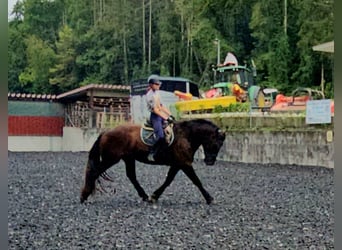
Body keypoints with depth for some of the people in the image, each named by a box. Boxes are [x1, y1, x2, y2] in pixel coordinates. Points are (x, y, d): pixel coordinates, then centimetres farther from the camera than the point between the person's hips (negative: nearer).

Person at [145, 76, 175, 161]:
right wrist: (166, 118, -23)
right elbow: (155, 110, -20)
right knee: (161, 137, -22)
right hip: (155, 116, -9)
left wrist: (170, 115, 9)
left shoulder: (156, 93, 14)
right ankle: (152, 154, -9)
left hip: (161, 115, 9)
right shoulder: (150, 95, -13)